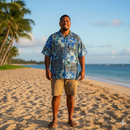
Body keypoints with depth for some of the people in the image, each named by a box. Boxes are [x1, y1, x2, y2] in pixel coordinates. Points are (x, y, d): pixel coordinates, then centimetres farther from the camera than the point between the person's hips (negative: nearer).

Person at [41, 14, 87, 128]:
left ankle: (70, 119, 20)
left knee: (70, 96, 6)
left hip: (72, 73, 1)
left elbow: (81, 55, 6)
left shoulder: (76, 38, 8)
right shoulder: (53, 38, 6)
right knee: (56, 96, 2)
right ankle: (54, 119, 15)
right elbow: (47, 55, 3)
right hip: (57, 73, -1)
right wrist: (47, 70, -6)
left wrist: (83, 70, -3)